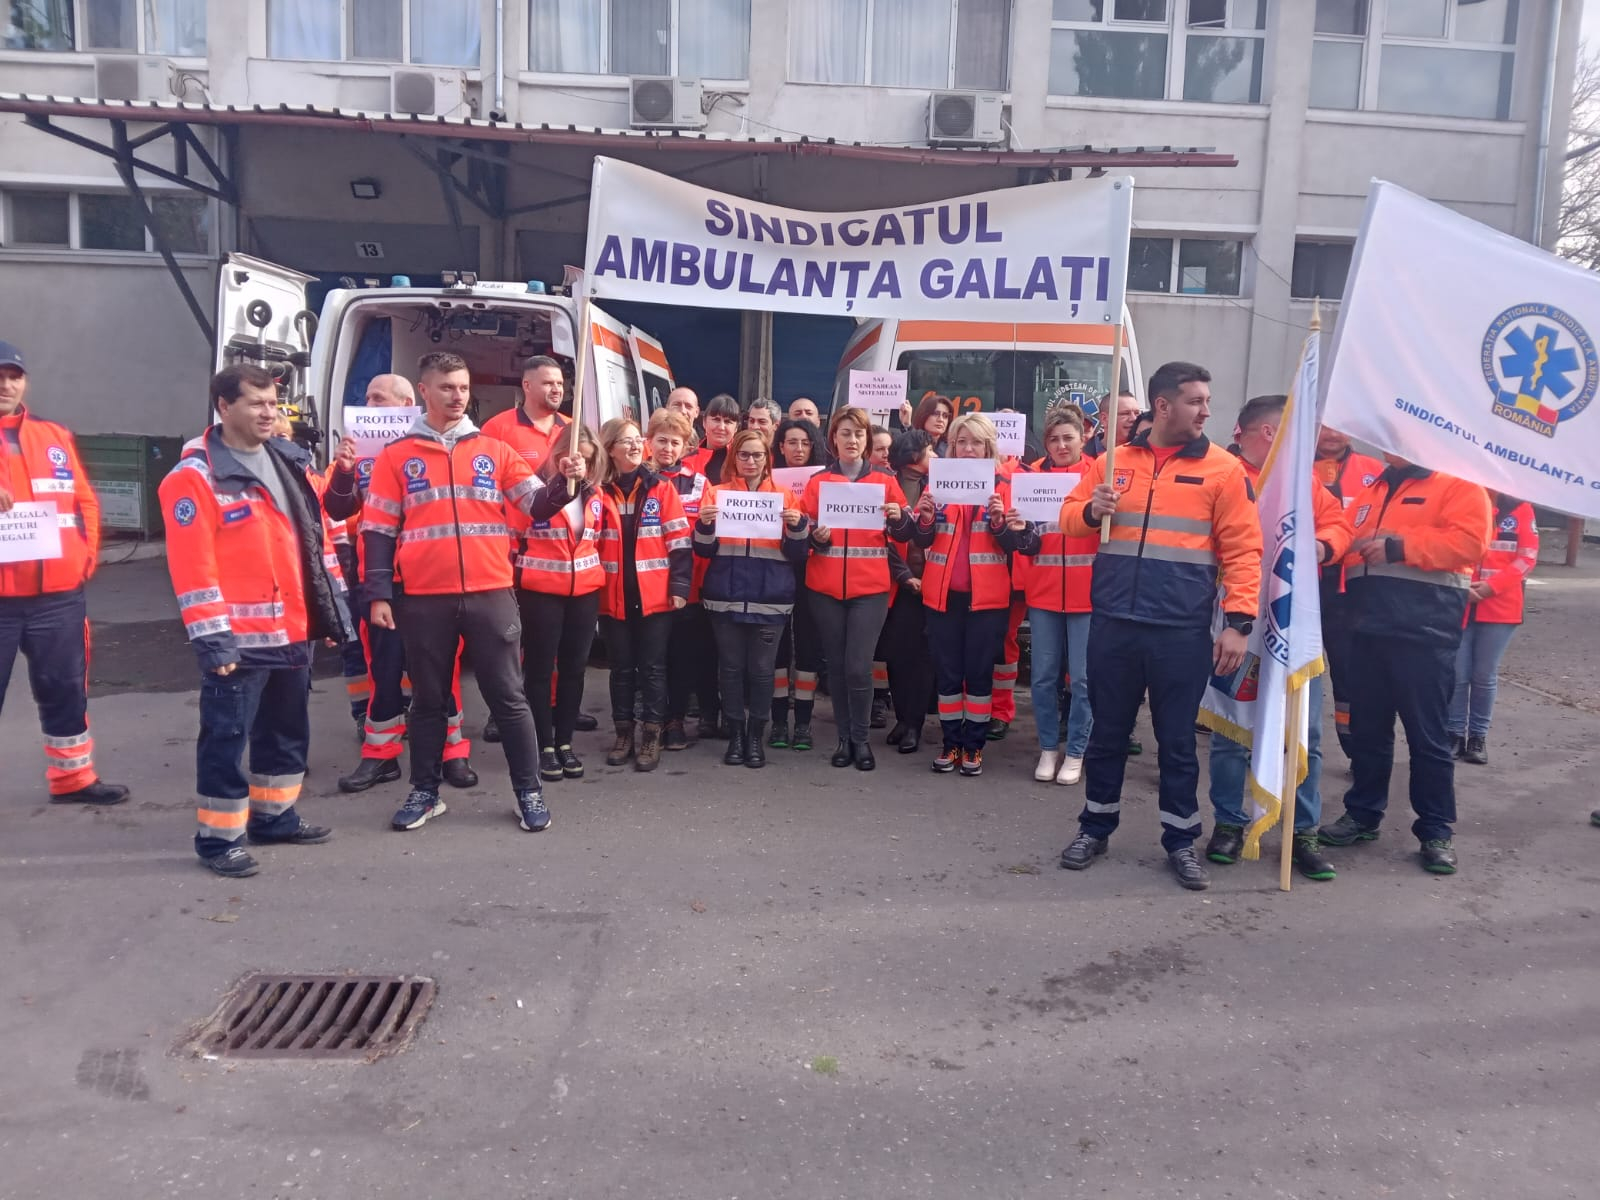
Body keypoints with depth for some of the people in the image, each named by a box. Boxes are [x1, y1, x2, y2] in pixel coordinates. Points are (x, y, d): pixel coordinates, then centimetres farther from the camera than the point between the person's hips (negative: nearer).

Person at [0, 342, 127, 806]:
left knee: (67, 691, 15)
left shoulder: (54, 436, 12)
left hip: (59, 593, 4)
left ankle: (73, 778, 29)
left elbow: (84, 500, 15)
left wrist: (87, 554, 3)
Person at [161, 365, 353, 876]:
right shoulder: (195, 476, -10)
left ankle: (274, 816, 33)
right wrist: (210, 635, -19)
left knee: (288, 730, 18)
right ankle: (219, 837, 13)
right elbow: (192, 565, -15)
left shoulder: (291, 462, 12)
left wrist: (332, 606, 13)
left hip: (293, 630, 8)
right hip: (239, 636, -8)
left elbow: (317, 536, 16)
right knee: (226, 736, 1)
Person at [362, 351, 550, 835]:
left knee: (507, 696, 4)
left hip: (491, 593, 0)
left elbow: (537, 503, 3)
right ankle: (425, 792, 26)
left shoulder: (495, 450, 8)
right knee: (429, 699, 12)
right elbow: (378, 529, 5)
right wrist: (378, 593, -2)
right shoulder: (396, 456, 6)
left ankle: (529, 792, 15)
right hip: (423, 598, 0)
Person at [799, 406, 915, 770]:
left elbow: (903, 536, 7)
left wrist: (899, 518, -14)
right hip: (825, 587, 1)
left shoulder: (884, 480, 6)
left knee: (858, 667, -7)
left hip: (870, 587, -1)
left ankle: (861, 739, 10)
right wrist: (814, 536, -13)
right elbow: (803, 529, 8)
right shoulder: (818, 481, 7)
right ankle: (844, 737, 20)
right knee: (836, 665, 6)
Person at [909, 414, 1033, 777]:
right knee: (947, 671, 6)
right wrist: (925, 518, -16)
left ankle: (974, 746, 14)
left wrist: (1000, 522, -19)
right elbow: (921, 541, 4)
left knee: (980, 671, 3)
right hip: (943, 594, 2)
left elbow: (1017, 543, -1)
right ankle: (952, 743, 17)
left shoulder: (1004, 488, 2)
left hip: (987, 596, -1)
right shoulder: (937, 484, 7)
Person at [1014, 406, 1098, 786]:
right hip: (1042, 593, 2)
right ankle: (1049, 749, 22)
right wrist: (1022, 580, -2)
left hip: (1087, 593, -2)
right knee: (1043, 675, 8)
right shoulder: (1031, 475, 7)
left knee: (1082, 677, 3)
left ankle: (1076, 752, 17)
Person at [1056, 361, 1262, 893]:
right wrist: (1091, 510, -11)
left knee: (1177, 739, 8)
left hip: (1182, 631, -2)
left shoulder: (1223, 468, 0)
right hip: (1113, 624, 2)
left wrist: (1238, 622, -11)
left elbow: (1242, 550, -3)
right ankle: (1095, 827, 30)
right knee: (1108, 731, 13)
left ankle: (1180, 840, 25)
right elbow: (1069, 517, 12)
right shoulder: (1113, 460, 7)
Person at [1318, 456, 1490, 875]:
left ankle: (1436, 831, 10)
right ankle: (1362, 813, 24)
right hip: (1369, 628, 6)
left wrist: (1399, 546, -20)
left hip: (1425, 632, -6)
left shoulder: (1459, 485, -1)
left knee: (1427, 733, 0)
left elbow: (1468, 541, -14)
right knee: (1367, 728, 12)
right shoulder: (1371, 491, 21)